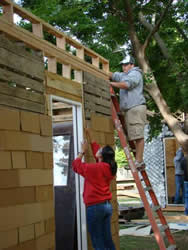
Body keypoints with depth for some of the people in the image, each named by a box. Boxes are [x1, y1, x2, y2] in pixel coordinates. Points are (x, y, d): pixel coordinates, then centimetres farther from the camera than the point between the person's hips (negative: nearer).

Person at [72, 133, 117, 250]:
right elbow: (96, 149, 20)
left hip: (95, 207, -7)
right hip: (107, 205, 7)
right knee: (108, 240, 12)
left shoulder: (94, 169, -15)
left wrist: (83, 151, 12)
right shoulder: (109, 168, 5)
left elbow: (76, 165, 0)